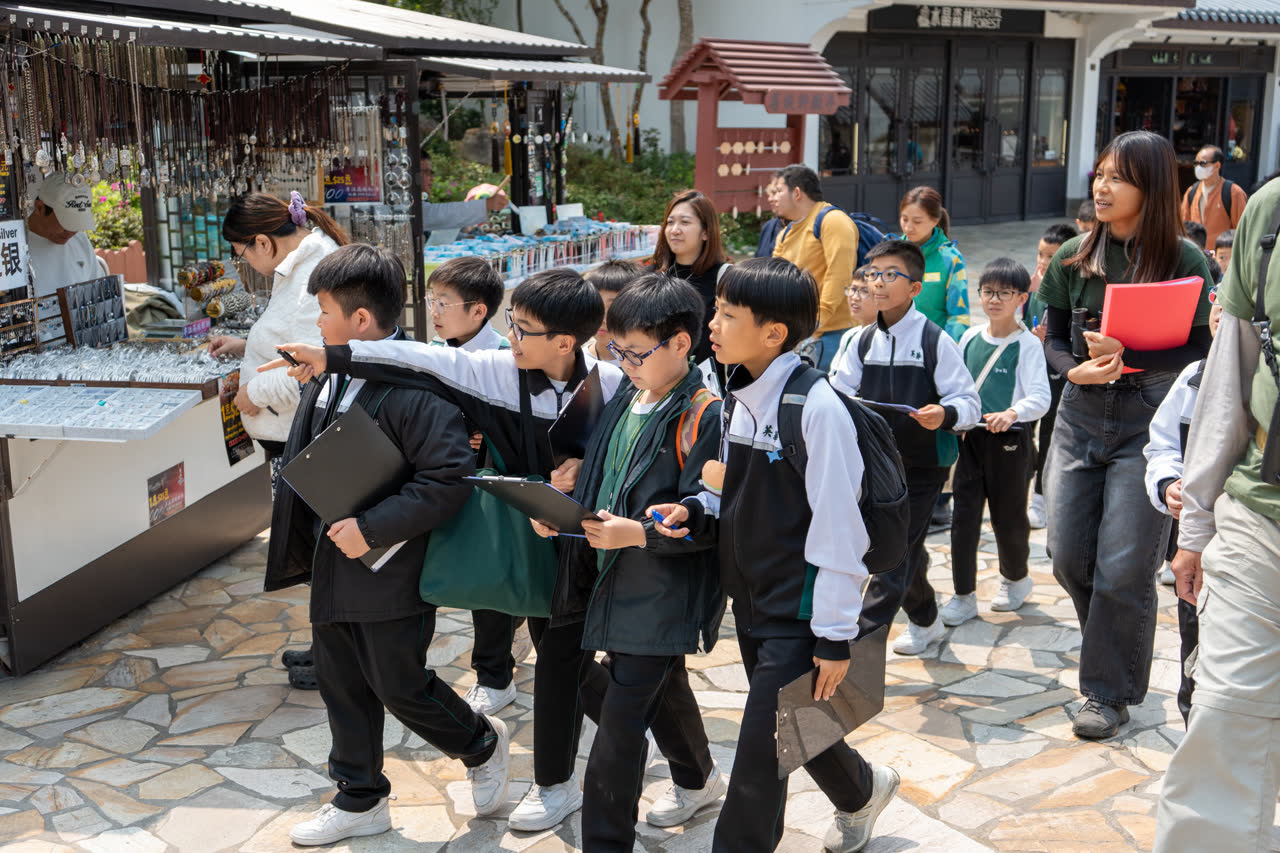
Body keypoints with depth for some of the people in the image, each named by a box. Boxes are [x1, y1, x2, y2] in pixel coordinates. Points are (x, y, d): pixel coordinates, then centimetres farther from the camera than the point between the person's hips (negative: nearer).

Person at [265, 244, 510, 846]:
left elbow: (449, 479, -27)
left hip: (390, 572, -8)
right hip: (332, 565, 9)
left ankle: (483, 746, 33)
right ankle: (360, 802, 36)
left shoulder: (416, 385, -23)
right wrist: (300, 542, 15)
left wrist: (371, 528, -27)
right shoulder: (326, 375, 5)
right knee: (341, 686, 17)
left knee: (401, 687, 5)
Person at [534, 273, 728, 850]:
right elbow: (598, 482, 16)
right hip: (618, 582, 8)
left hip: (664, 595, -8)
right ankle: (697, 780, 50)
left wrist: (639, 533, -28)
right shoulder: (623, 400, 7)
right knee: (664, 688, 27)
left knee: (620, 721, -7)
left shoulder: (704, 417, -17)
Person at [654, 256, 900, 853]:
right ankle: (860, 792, 50)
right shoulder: (740, 397, 4)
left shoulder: (817, 407, -21)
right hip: (751, 600, 8)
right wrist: (697, 510, -4)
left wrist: (836, 637, -16)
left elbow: (838, 528, -19)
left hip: (799, 612, -8)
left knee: (758, 758, -3)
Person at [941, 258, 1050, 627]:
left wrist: (1012, 413, -34)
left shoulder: (1028, 345, -8)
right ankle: (963, 596, 10)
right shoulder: (970, 338, 7)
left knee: (1008, 516, 8)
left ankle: (1015, 578, 35)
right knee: (963, 516, 1)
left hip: (1011, 441, -4)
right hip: (971, 439, 4)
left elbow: (1040, 397, -17)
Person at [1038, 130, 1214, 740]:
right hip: (1081, 415, 4)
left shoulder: (1184, 259, -7)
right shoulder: (1075, 256, 4)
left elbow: (1197, 353, -7)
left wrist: (1128, 358, -21)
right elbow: (1053, 336, 8)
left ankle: (1110, 690, 15)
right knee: (1068, 555, 6)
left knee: (1123, 566, -2)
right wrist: (1076, 370, -12)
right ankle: (1120, 648, 33)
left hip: (1148, 421, -4)